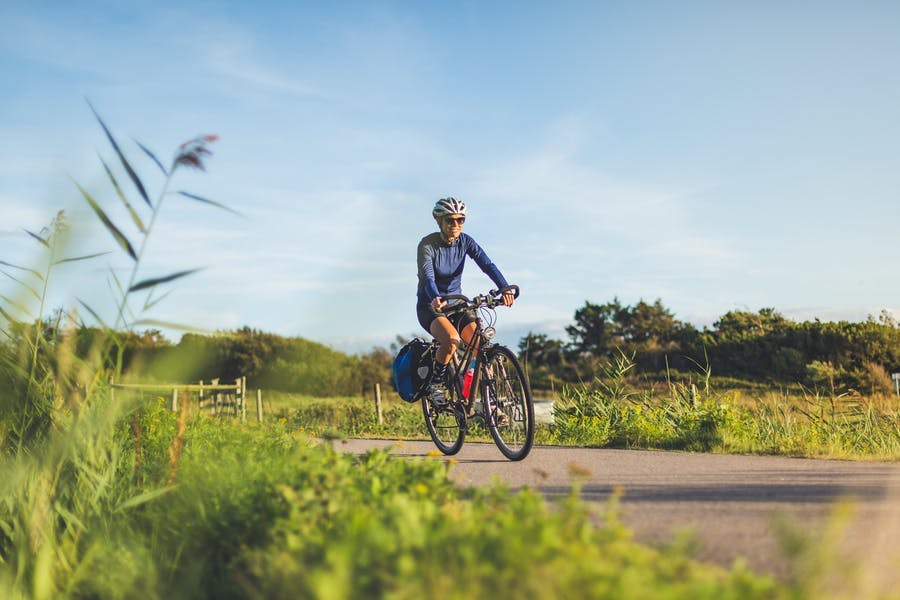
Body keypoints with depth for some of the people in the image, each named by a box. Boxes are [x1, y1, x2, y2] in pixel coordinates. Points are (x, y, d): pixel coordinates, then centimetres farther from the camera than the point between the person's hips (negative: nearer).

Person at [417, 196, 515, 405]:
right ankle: (435, 384, -12)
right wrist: (435, 299, -53)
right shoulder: (427, 244, -16)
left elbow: (487, 265, -19)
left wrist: (505, 289, -38)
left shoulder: (465, 241, -5)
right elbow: (427, 277, -31)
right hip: (430, 306, -4)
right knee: (452, 339, -34)